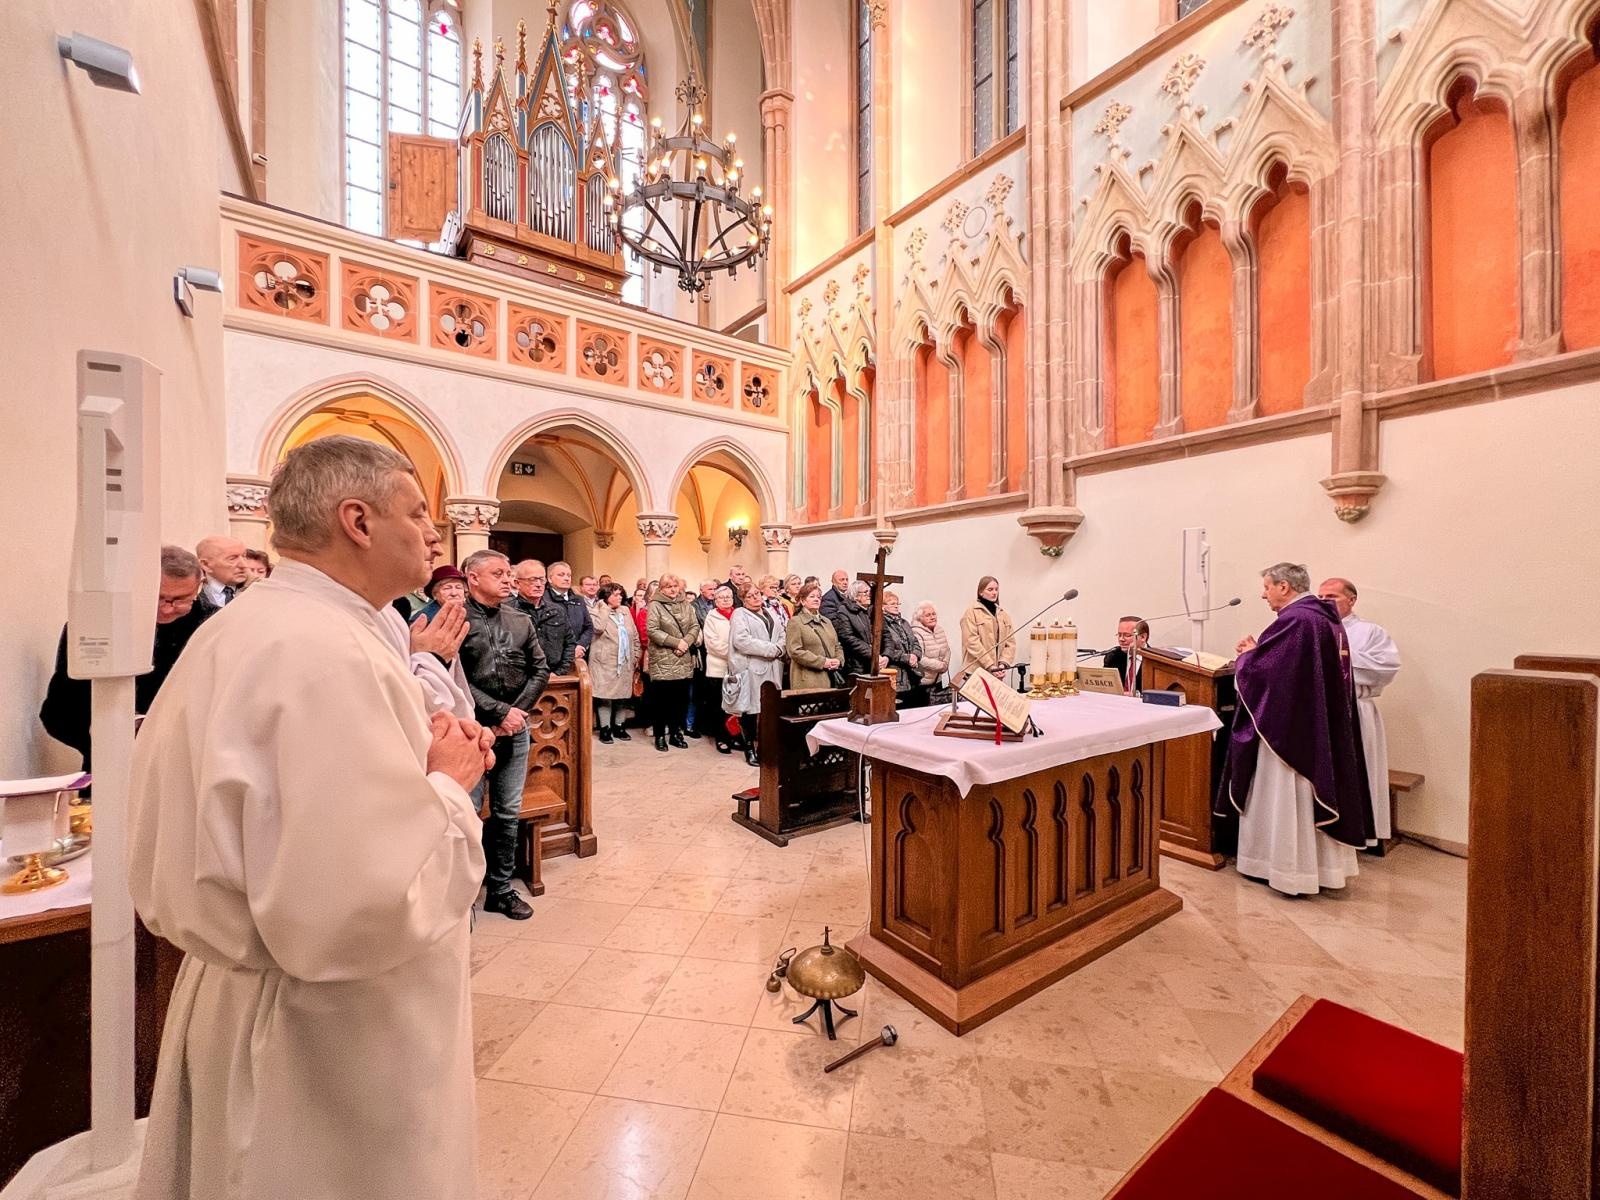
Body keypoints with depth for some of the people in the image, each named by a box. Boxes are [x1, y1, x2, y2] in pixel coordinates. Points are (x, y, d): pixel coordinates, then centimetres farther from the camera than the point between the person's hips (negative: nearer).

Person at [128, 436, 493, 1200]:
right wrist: (449, 783, -18)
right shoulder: (330, 652, -29)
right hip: (326, 1039, -9)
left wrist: (418, 761, 2)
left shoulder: (236, 629, 3)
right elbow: (367, 904, -34)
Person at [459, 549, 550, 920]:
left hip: (516, 729, 5)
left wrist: (519, 711, -5)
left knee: (508, 813, 13)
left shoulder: (521, 620, 8)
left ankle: (500, 889, 28)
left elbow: (540, 670, 8)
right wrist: (500, 712, -16)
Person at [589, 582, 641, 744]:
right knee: (605, 695, 0)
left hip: (624, 663, 5)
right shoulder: (598, 612, -6)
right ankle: (605, 728, 11)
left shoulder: (625, 612, 9)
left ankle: (618, 726, 23)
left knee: (622, 695, 11)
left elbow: (635, 636, 13)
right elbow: (598, 628, -28)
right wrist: (605, 607, -18)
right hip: (605, 663, -5)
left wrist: (636, 657, 9)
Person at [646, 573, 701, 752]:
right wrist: (676, 642, -17)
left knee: (680, 698, 8)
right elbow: (652, 630, -13)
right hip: (662, 661, -4)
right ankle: (660, 736, 15)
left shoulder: (686, 605, 10)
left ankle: (675, 733, 21)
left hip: (683, 661, 4)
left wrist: (686, 642, -14)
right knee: (661, 699, 3)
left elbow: (695, 627, 5)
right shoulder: (655, 605, -4)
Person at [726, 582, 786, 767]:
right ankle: (749, 749, 12)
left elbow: (782, 635, 16)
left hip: (772, 669, 6)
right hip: (751, 670, -5)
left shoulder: (770, 613, 19)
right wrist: (770, 649, -13)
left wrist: (778, 649, -7)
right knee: (750, 709, 0)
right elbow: (741, 640, -16)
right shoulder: (740, 614, -2)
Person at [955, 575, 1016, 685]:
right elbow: (972, 643, -12)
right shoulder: (971, 613, -3)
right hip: (976, 672, -5)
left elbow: (1010, 643, 10)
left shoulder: (1004, 615, 15)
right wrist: (990, 666, -15)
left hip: (996, 673, 5)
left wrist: (1004, 664, -6)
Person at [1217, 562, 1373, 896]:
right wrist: (1258, 651, 9)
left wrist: (1248, 653, -1)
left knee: (1287, 796, 3)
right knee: (1317, 790, 17)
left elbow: (1259, 669, -21)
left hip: (1290, 727, -9)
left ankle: (1292, 870, 15)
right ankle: (1325, 865, 28)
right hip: (1323, 727, 9)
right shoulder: (1328, 617, 10)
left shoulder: (1294, 620, -20)